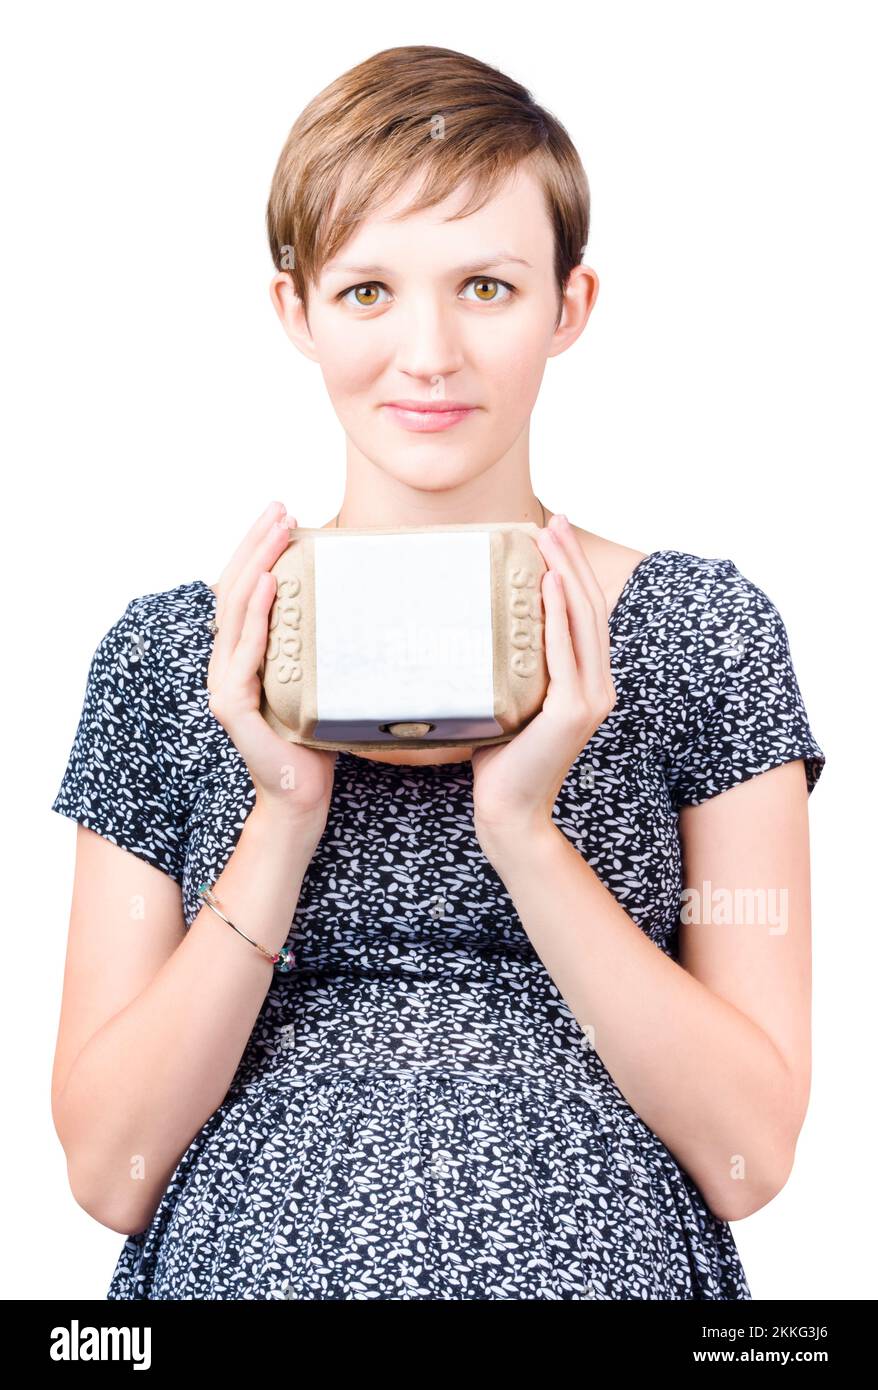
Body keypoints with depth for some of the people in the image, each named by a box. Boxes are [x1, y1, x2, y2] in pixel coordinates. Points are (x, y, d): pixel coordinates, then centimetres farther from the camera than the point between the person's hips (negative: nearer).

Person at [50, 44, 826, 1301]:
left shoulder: (706, 629, -3)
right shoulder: (171, 653, -2)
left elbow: (750, 1156, -7)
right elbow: (108, 1171, -5)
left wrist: (523, 825, -17)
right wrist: (283, 819, -15)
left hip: (611, 1268, 0)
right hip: (252, 1266, 1)